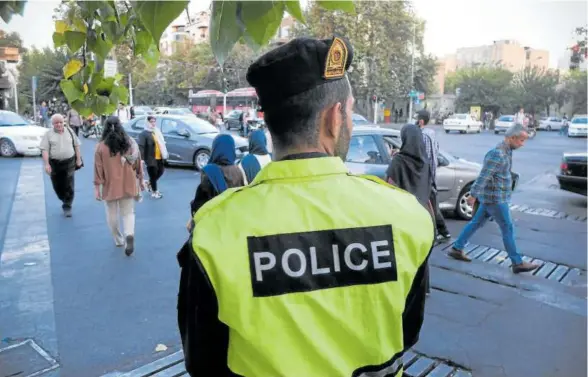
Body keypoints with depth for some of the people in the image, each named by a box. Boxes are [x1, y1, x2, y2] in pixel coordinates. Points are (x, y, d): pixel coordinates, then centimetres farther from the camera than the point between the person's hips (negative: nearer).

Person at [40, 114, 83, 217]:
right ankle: (64, 200, 36)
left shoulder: (69, 131, 6)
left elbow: (76, 145, 10)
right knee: (57, 186, 10)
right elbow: (44, 150, -6)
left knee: (69, 186, -3)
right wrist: (46, 164, -15)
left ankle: (67, 207, 6)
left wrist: (78, 159, 6)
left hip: (69, 162, 0)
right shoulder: (48, 134, -1)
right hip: (54, 164, 0)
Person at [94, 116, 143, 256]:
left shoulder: (101, 146, -8)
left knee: (112, 214, 16)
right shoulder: (130, 143, -3)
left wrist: (97, 187, 0)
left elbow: (98, 168, -6)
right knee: (128, 213, 9)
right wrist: (140, 180, 15)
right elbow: (138, 164, 3)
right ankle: (129, 235, -16)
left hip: (110, 186, -1)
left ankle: (119, 240, 26)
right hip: (128, 185, 1)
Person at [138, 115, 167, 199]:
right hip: (151, 158, -8)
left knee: (160, 171, 17)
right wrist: (142, 158, -27)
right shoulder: (144, 134, -11)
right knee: (153, 175, 1)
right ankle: (154, 192, 14)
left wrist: (164, 154, 18)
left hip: (159, 157, 8)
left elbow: (162, 144, 23)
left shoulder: (157, 132, 15)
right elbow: (141, 147, -19)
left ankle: (150, 183, 39)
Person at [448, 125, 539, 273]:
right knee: (508, 229, 0)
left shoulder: (506, 151, 10)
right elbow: (484, 176, -24)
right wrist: (473, 194, -23)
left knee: (476, 223, 14)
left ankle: (456, 249, 21)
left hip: (492, 197, 10)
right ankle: (518, 263, 11)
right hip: (495, 198, -10)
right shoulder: (498, 154, -23)